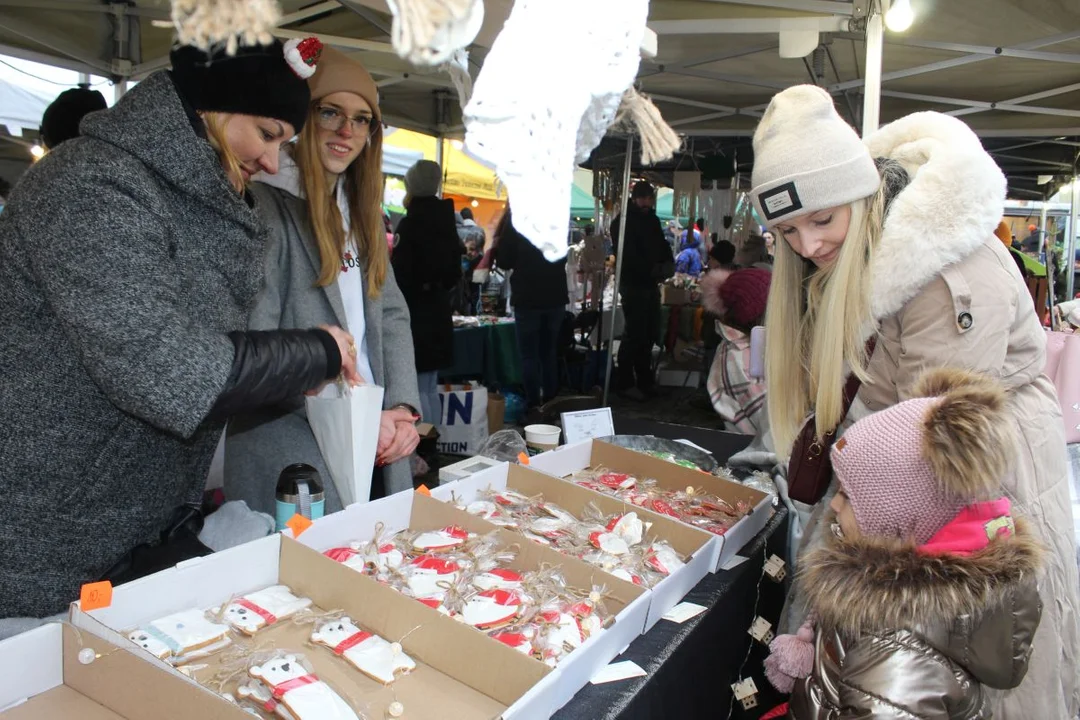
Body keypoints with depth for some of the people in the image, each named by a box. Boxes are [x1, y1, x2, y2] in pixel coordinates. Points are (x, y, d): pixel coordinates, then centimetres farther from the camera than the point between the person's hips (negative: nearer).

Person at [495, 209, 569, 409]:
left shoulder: (516, 219, -10)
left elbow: (504, 261, -5)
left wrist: (498, 244, 11)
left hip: (528, 298, -4)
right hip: (555, 296, 4)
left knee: (529, 355, 2)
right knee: (550, 353, 13)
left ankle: (533, 406, 1)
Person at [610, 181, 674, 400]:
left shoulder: (652, 219, 14)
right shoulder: (622, 222, -9)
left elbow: (662, 245, 15)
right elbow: (628, 256, -19)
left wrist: (669, 264, -5)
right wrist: (652, 269, -22)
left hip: (651, 284, 8)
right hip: (633, 285, -8)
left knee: (650, 333, 11)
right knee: (634, 334, -7)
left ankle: (645, 380, 21)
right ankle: (625, 383, 1)